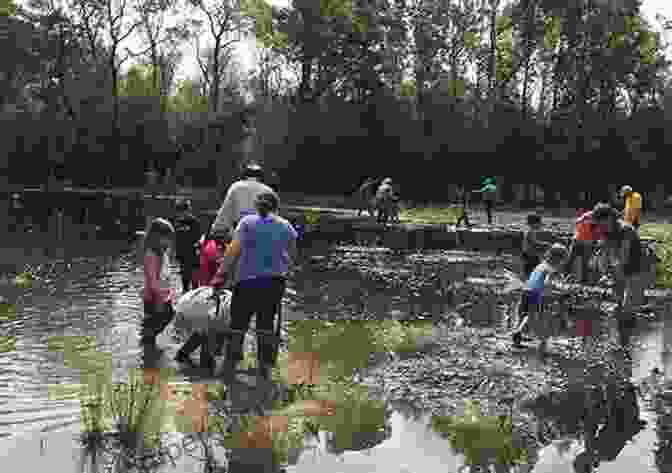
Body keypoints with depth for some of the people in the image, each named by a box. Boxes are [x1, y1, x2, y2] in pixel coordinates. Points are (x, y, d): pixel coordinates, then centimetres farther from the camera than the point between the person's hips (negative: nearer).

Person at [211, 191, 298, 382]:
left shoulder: (247, 222, 2)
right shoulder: (286, 227, 10)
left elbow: (233, 250, -8)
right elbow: (292, 255, 15)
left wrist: (221, 274, -8)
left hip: (246, 281, -2)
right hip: (274, 281, 2)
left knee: (238, 325, 7)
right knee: (265, 325, 14)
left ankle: (231, 366, 4)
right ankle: (265, 367, 14)